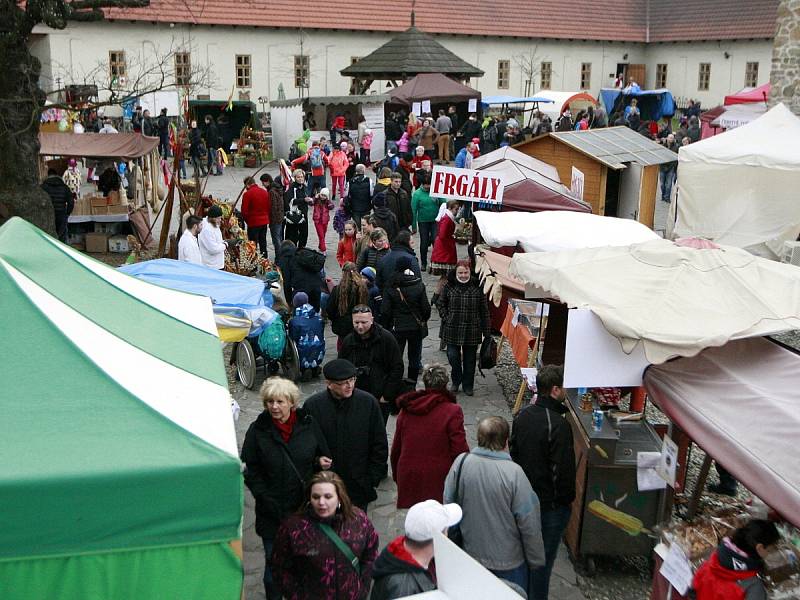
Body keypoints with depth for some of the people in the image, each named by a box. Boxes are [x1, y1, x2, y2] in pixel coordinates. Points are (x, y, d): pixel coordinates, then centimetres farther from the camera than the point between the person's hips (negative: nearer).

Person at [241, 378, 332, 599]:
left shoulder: (308, 424, -1)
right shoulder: (257, 431, -5)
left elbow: (324, 455, 10)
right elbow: (251, 472, -2)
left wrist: (321, 463, -13)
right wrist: (266, 499, -12)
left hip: (306, 507, 1)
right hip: (273, 512, -1)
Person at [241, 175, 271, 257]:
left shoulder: (247, 194, -15)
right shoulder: (265, 192, 4)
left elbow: (244, 211, -13)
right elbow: (269, 207, 10)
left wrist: (246, 220, 4)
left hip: (253, 223, -6)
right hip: (264, 222, 6)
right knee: (263, 243, 16)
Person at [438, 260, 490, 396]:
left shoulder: (477, 288, -1)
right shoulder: (449, 287, -1)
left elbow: (484, 311, 3)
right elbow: (441, 304, 11)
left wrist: (486, 332, 2)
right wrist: (446, 319, -3)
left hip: (472, 330, 0)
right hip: (452, 330, 0)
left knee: (469, 359, 8)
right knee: (453, 356, -4)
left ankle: (468, 385, 24)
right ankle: (456, 381, 22)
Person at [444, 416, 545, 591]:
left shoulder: (461, 462, -13)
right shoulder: (514, 473, -24)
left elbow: (448, 503, 0)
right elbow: (529, 524, -19)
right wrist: (536, 560, -3)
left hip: (471, 555, 4)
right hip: (509, 563, -4)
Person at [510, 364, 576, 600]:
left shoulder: (523, 415, -1)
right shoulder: (558, 425, -26)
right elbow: (563, 469, -23)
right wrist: (567, 498, -7)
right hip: (551, 503, -7)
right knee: (544, 556, 7)